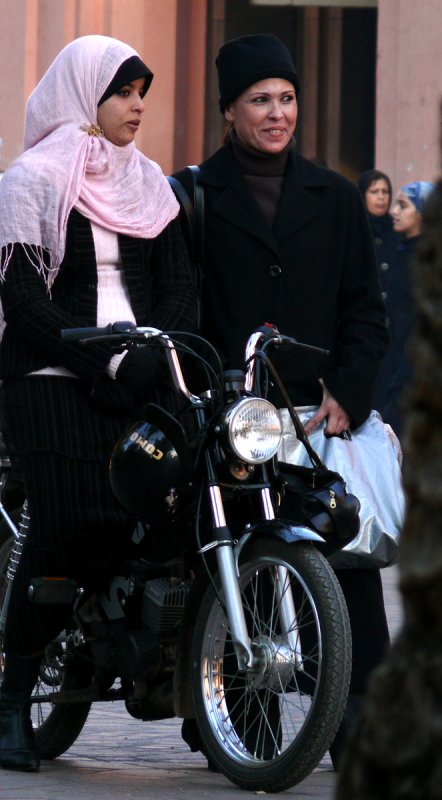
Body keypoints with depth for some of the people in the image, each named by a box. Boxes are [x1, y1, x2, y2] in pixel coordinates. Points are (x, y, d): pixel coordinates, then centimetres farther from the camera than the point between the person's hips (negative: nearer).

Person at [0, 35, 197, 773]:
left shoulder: (148, 181, 20)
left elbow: (178, 281, 12)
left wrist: (159, 355, -8)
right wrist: (110, 362, -16)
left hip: (141, 381, 5)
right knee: (64, 532, -14)